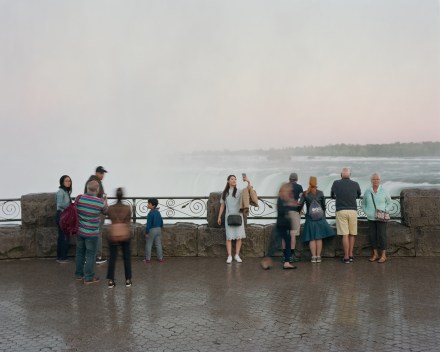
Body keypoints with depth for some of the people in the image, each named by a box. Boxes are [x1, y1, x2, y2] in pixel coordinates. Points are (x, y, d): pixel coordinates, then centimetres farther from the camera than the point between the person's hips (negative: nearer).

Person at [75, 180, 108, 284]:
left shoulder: (79, 198, -9)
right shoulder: (101, 202, -17)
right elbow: (105, 211, 4)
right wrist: (105, 201, 24)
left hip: (79, 231, 4)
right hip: (91, 234, -4)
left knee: (80, 253, 19)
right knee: (90, 255, 7)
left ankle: (79, 274, 31)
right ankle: (88, 278, 14)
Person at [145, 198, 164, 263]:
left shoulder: (150, 213, -18)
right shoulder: (158, 212, 5)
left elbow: (148, 224, -19)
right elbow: (161, 222, 12)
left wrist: (146, 232, -14)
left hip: (152, 230, -7)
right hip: (158, 229, 7)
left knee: (148, 245, 4)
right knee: (158, 244, 12)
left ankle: (148, 259, 7)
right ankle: (160, 258, 16)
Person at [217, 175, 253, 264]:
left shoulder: (239, 191, 3)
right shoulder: (224, 193, 8)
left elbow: (249, 191, -14)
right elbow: (222, 205, 12)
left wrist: (248, 182, -32)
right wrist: (219, 217, 9)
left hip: (238, 215, 0)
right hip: (228, 216, 0)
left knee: (239, 236, -1)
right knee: (229, 237, -3)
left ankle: (237, 255, 8)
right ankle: (229, 256, -1)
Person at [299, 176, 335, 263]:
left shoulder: (305, 194, -2)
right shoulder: (320, 193, -1)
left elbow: (300, 205, -6)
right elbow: (324, 206, 6)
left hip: (310, 218, 0)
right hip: (320, 217, 0)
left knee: (312, 239, 4)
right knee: (319, 238, 6)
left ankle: (313, 257, 1)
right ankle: (318, 257, 5)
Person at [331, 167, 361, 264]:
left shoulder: (336, 183, -1)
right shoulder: (355, 184, 2)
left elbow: (332, 195, 16)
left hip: (341, 211, -1)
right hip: (353, 211, 2)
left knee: (345, 235, -3)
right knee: (352, 234, 13)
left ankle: (346, 257, -2)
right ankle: (351, 255, 17)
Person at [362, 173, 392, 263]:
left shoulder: (384, 191, -4)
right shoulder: (367, 191, 1)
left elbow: (389, 202, 9)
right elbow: (363, 203, 15)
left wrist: (385, 211, -3)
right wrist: (366, 212, 2)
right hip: (371, 218, 3)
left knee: (382, 236, -3)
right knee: (372, 236, 5)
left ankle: (383, 255, 6)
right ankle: (375, 254, 17)